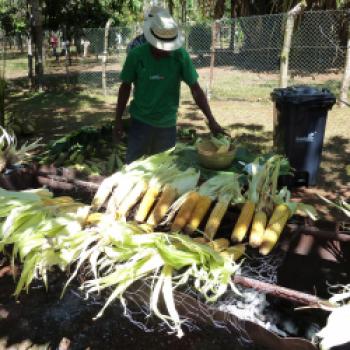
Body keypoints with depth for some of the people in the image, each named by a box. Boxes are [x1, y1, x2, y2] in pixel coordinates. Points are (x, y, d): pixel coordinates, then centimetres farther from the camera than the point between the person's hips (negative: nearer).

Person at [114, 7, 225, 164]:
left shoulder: (181, 56, -12)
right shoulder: (136, 55, -12)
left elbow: (196, 89, -9)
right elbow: (125, 87, -1)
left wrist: (211, 120, -17)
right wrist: (118, 120, 0)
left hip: (168, 124, 1)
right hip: (140, 121, 0)